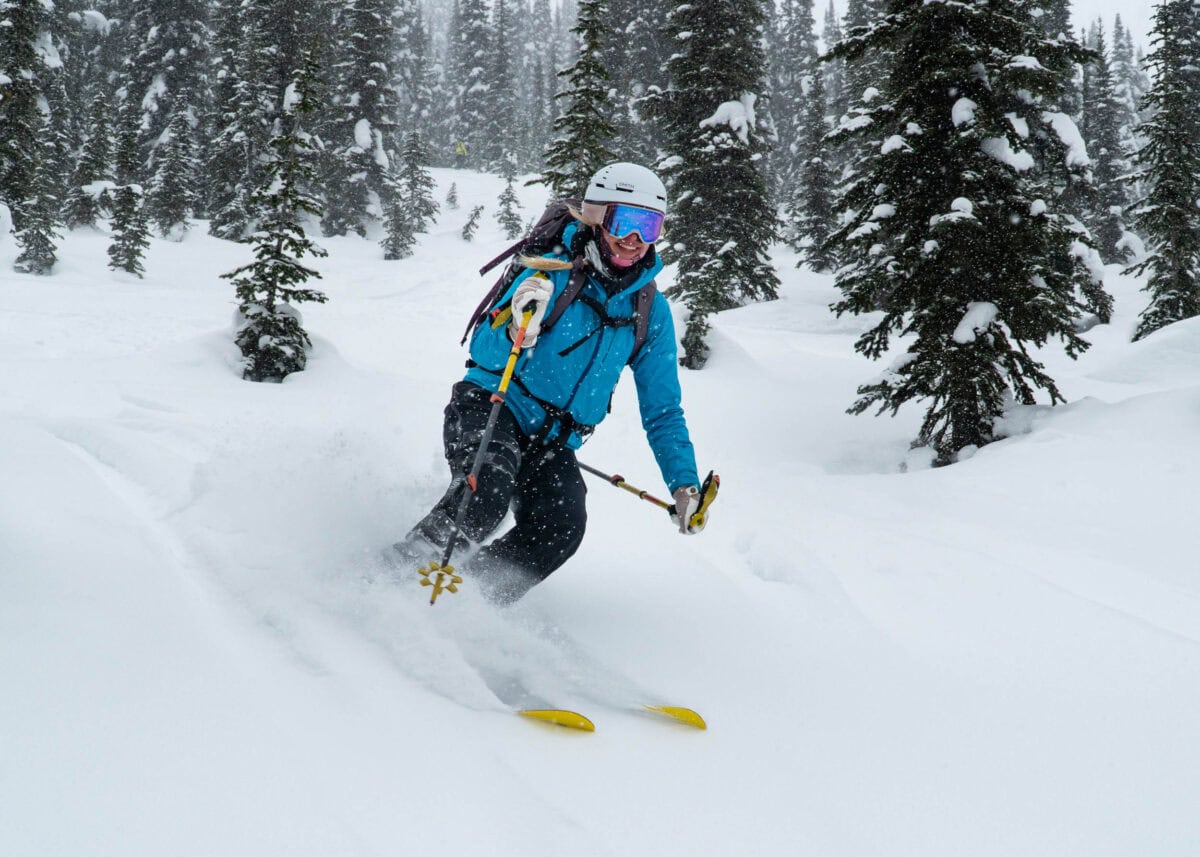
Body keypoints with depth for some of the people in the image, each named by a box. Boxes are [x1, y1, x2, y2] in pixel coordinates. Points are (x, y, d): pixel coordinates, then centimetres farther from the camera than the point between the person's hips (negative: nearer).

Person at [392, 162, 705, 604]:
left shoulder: (650, 312, 2)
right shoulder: (553, 274, -13)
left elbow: (662, 410, 10)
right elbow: (484, 353, -21)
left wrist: (684, 483, -1)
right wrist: (515, 332, -45)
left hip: (551, 444, 4)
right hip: (489, 410, -4)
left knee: (561, 527, -22)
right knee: (488, 490, -33)